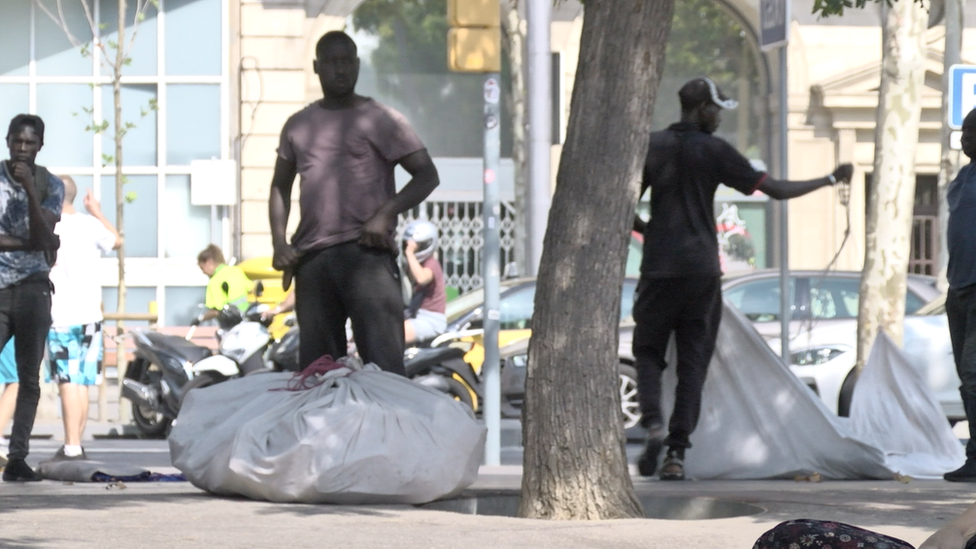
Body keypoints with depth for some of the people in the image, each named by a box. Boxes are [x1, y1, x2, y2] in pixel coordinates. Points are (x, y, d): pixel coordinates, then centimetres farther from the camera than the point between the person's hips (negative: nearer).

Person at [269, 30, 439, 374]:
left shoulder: (381, 119, 6)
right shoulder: (298, 126, 19)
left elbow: (427, 175, 3)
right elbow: (280, 186, 25)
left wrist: (386, 213, -12)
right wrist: (279, 243, 10)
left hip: (366, 253, -5)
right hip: (311, 258, 5)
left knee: (384, 363, -14)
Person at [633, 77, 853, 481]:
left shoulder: (652, 147, 2)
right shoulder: (715, 151, -2)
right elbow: (776, 190, -2)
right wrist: (829, 180, 8)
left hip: (659, 267, 1)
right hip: (702, 268, -1)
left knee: (648, 351, 12)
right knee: (693, 361, 5)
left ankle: (652, 422, -15)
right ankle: (677, 452, -2)